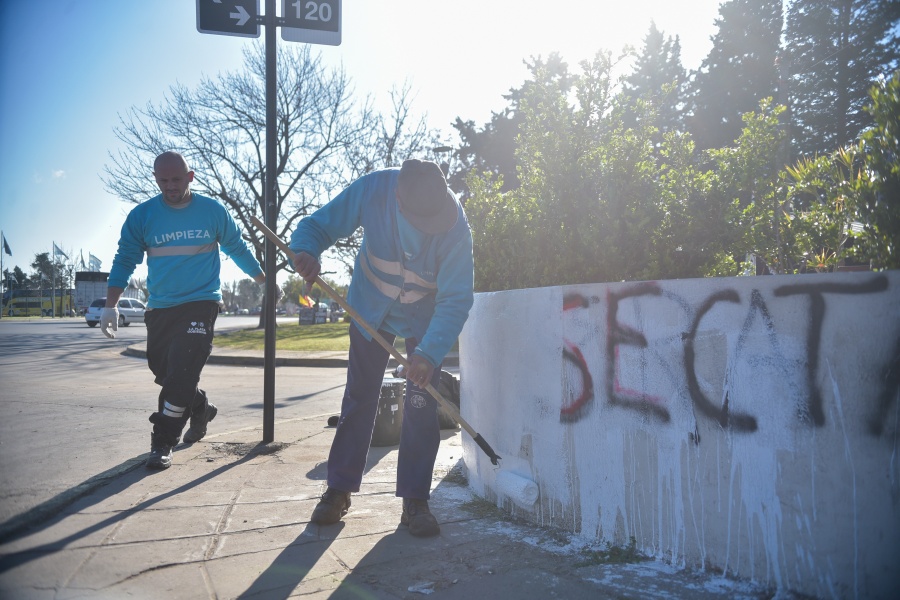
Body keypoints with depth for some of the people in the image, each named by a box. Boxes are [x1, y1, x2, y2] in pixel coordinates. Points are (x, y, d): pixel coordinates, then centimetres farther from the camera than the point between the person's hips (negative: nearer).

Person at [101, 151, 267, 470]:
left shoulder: (212, 211, -2)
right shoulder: (141, 215, -1)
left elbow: (237, 247, 11)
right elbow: (125, 260, 1)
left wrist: (263, 279, 20)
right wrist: (111, 305, -7)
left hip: (200, 304, -3)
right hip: (160, 309, 3)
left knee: (180, 374, -14)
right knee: (164, 372, 12)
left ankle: (163, 443, -2)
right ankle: (202, 409, 39)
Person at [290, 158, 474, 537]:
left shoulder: (455, 225, -32)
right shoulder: (372, 190, -28)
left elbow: (456, 299, -32)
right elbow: (318, 225, -17)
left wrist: (430, 353, -44)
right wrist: (306, 252, -40)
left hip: (424, 320, -1)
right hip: (370, 308, 2)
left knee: (421, 406, -7)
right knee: (358, 399, 7)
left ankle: (414, 501, 6)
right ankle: (338, 490, 20)